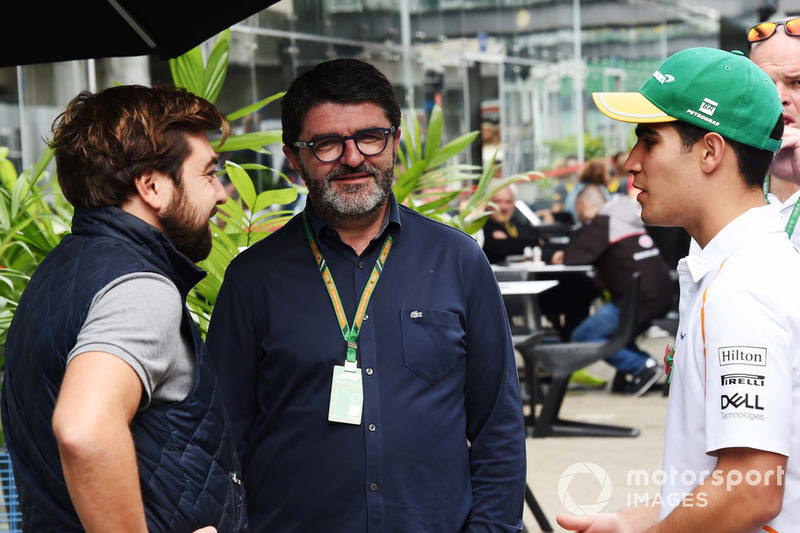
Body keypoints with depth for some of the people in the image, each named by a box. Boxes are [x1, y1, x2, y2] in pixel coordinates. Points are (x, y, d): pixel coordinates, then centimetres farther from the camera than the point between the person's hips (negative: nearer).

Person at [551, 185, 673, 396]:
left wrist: (562, 256, 10)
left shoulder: (601, 223, -6)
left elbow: (575, 256, -11)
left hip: (639, 302, -9)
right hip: (662, 298, 9)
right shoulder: (629, 219, 21)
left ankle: (642, 366, -8)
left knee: (582, 337, -2)